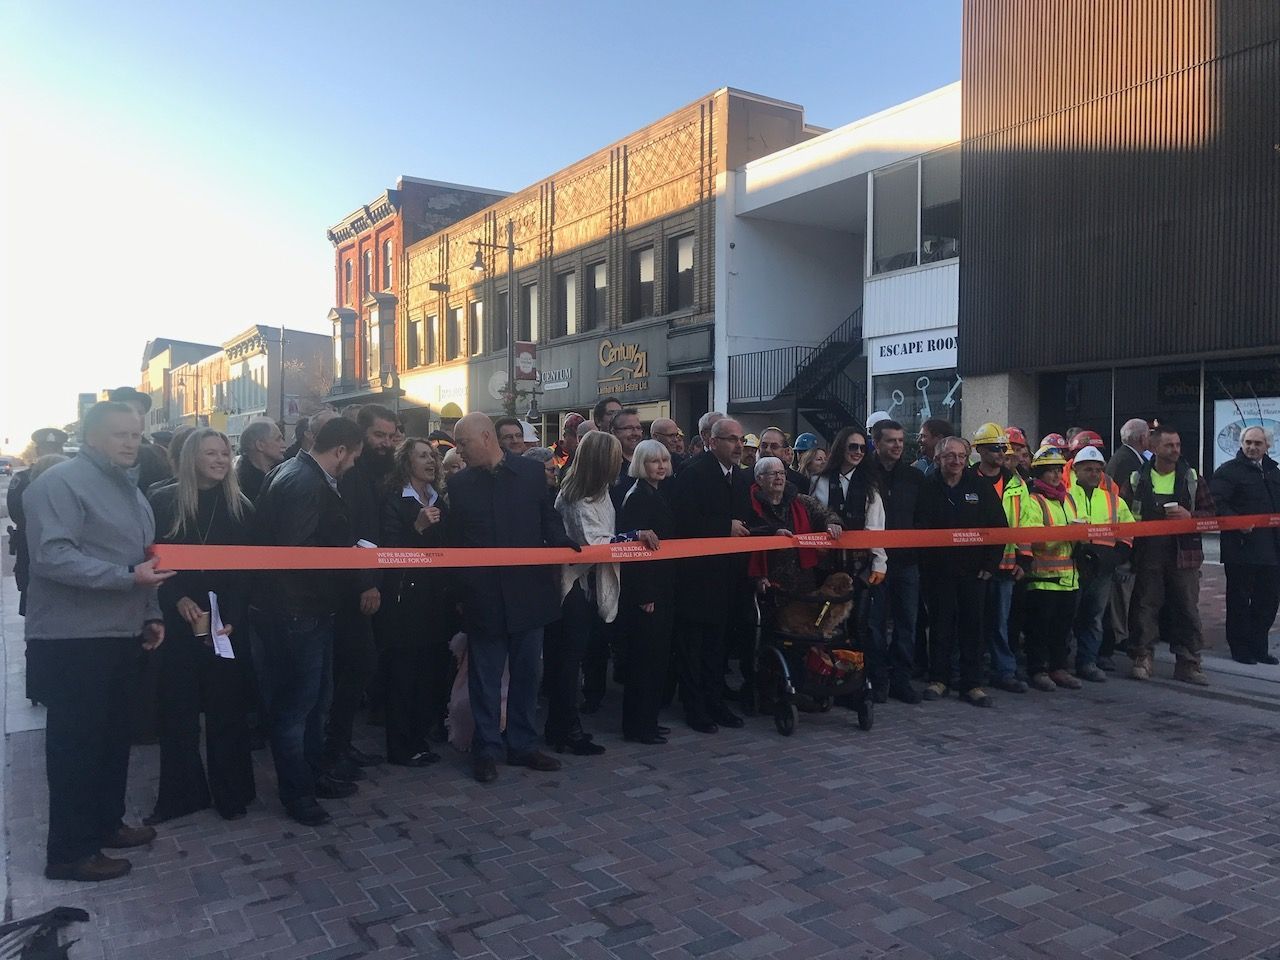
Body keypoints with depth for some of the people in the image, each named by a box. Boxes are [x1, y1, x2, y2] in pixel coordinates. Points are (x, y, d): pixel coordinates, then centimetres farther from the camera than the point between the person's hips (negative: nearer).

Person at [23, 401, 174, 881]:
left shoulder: (128, 488, 16)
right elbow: (52, 557, -24)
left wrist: (151, 613, 13)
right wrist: (129, 577, -28)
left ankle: (105, 823, 32)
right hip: (72, 639, -8)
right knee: (75, 742, 1)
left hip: (117, 635, 9)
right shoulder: (60, 482, -13)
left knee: (113, 735, 17)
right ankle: (70, 851, 14)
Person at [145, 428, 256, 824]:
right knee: (178, 709, 6)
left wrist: (232, 619, -11)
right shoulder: (164, 502, 1)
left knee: (227, 709, 6)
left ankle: (230, 793, 18)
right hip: (177, 623, 0)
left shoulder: (240, 507, 4)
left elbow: (247, 570, 0)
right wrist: (178, 600, -15)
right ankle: (181, 794, 20)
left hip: (226, 625, 1)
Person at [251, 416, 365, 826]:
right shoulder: (307, 484, -21)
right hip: (296, 610, -11)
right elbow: (296, 549, -27)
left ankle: (314, 775, 35)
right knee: (296, 702, 4)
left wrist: (350, 547, 10)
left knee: (316, 697, 21)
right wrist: (351, 556, -15)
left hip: (303, 607, 11)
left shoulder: (294, 473, 11)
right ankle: (296, 791, 18)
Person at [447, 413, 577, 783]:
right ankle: (485, 750, 21)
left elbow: (548, 519, 10)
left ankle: (522, 745, 27)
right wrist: (460, 589, -3)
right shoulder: (459, 484, 1)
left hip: (528, 593, 1)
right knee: (485, 678, 7)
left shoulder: (532, 472, 1)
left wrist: (562, 543, -10)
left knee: (527, 674, 12)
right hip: (484, 597, -1)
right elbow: (455, 539, 3)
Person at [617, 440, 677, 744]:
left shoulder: (657, 496, 14)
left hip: (660, 588, 9)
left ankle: (648, 719, 24)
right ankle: (637, 726, 9)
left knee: (657, 655, 14)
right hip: (644, 590, -9)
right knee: (644, 656, -2)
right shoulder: (638, 497, -13)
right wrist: (645, 594, -20)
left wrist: (663, 590, 14)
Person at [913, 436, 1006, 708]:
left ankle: (972, 684, 13)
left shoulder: (981, 487, 4)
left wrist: (990, 563, 0)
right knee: (940, 624, 6)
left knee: (972, 624, 5)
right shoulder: (927, 488, -1)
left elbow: (998, 527, 5)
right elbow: (917, 527, -3)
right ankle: (938, 679, 17)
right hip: (938, 570, -1)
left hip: (973, 570, 1)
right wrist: (924, 561, -9)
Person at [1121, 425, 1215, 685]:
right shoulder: (1136, 479, 4)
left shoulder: (1192, 478, 8)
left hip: (1184, 554, 1)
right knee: (1145, 606, 3)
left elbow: (1210, 512, 8)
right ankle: (1141, 660, 13)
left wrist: (1190, 515, -9)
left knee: (1187, 609, 3)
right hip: (1147, 554, -1)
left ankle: (1188, 664, 12)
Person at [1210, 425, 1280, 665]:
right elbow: (1217, 503, -15)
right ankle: (1240, 648, 12)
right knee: (1239, 600, 2)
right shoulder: (1228, 471, -6)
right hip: (1241, 549, -6)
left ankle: (1259, 647, 22)